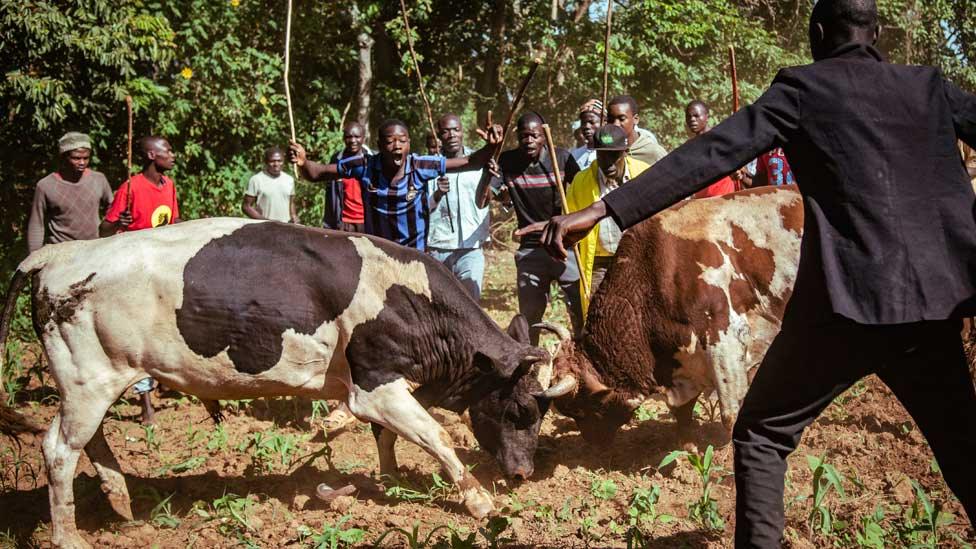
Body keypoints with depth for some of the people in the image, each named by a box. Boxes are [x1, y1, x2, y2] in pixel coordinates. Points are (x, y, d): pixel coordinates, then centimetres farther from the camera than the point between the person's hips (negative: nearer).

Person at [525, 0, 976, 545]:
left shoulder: (803, 87, 1)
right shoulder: (930, 85, 12)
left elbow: (711, 155, -9)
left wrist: (602, 210, -14)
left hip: (849, 299, -4)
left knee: (762, 435, 11)